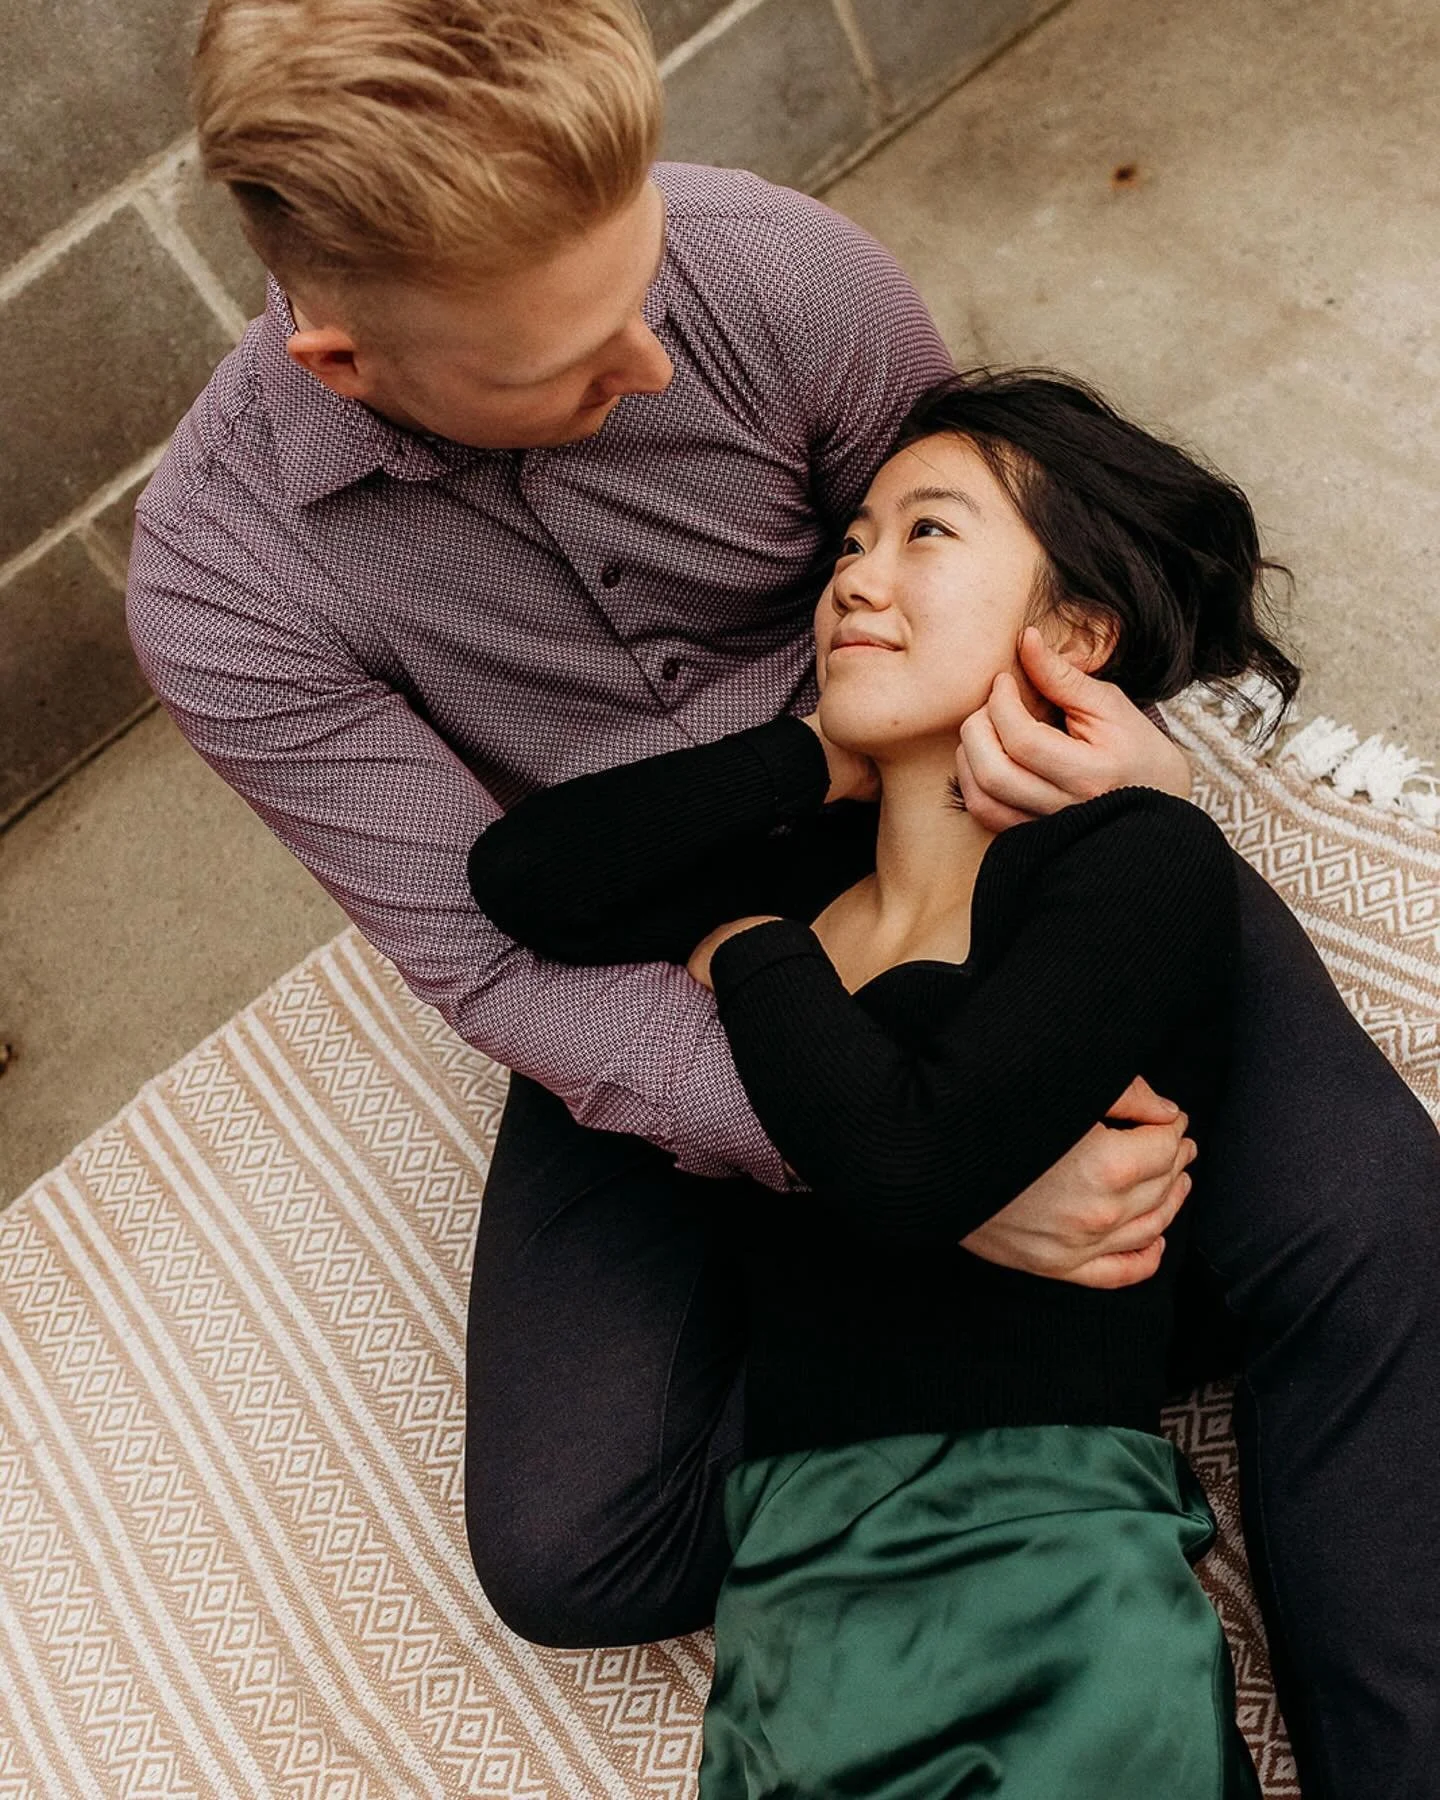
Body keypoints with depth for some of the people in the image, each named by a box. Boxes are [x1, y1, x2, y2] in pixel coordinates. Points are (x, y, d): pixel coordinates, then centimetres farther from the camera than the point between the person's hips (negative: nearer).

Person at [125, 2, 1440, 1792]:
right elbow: (502, 964, -21)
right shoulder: (220, 580, -20)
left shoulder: (785, 271, -19)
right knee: (569, 1553, -11)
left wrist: (1124, 752, -26)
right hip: (653, 984, 1)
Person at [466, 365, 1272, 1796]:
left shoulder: (1141, 861, -3)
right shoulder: (798, 871, 13)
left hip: (1042, 1547, -3)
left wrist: (748, 954, 1)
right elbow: (519, 880, -1)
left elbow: (908, 1169, -16)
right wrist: (824, 757, 1)